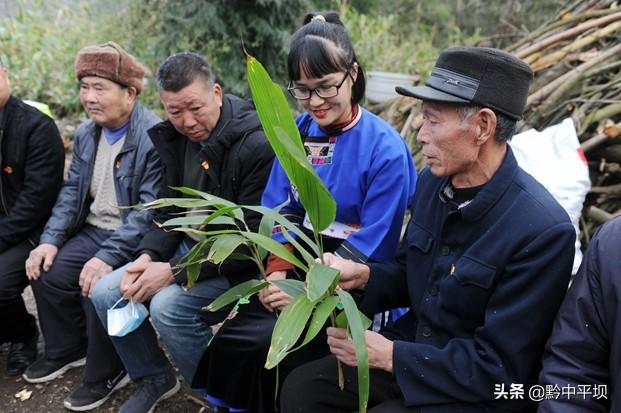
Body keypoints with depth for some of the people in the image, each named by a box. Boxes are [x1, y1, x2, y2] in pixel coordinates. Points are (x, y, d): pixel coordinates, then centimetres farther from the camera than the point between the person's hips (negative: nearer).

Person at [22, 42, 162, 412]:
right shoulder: (86, 133, 7)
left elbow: (150, 210, -26)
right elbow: (72, 191, 10)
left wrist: (108, 257, -31)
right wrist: (50, 239, -3)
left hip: (134, 240, -8)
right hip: (94, 230, 8)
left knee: (98, 287, -25)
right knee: (47, 273, -2)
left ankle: (107, 372, 1)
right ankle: (67, 348, 24)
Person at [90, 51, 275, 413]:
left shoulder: (257, 143, -23)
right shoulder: (177, 138, 2)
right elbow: (171, 212, 10)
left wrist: (175, 272, -24)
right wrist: (148, 256, -10)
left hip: (240, 264, -7)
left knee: (168, 305, -28)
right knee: (107, 293, -3)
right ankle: (155, 378, 19)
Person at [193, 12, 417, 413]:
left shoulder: (385, 148, -15)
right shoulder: (298, 131, 3)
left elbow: (372, 246, -15)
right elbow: (279, 209, 5)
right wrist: (277, 271, -11)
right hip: (300, 264, 5)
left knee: (263, 345, -20)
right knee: (229, 340, -12)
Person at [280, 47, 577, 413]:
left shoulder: (543, 231, -25)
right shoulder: (433, 180, -3)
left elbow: (499, 368, -21)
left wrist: (388, 354, -20)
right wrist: (363, 275, -9)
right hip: (413, 349, 7)